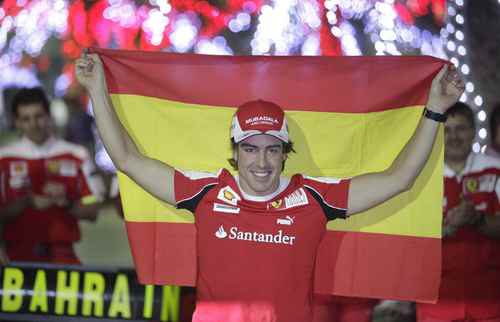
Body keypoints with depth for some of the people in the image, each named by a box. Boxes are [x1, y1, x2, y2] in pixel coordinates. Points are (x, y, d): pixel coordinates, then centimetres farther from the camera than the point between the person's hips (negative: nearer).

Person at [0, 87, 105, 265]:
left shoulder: (76, 156, 6)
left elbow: (91, 211, 7)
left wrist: (66, 203, -11)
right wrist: (28, 202, -15)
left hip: (61, 255, 0)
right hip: (17, 257, 0)